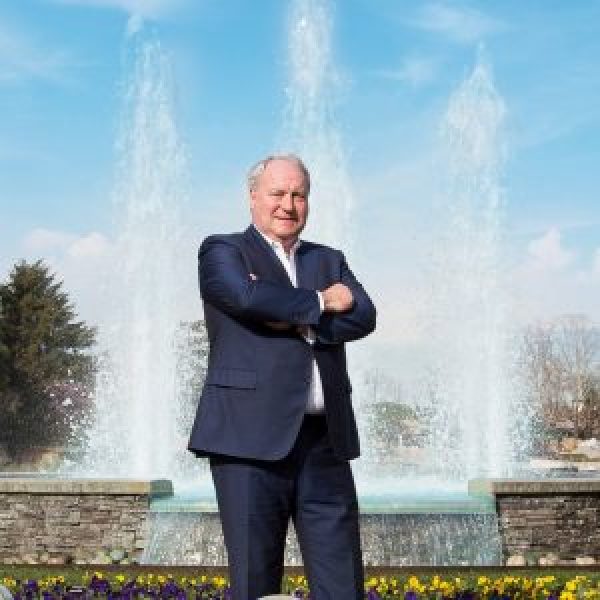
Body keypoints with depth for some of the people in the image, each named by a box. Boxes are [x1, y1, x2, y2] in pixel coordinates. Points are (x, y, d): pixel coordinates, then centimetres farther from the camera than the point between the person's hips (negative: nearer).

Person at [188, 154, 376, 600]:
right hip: (252, 438, -4)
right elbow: (247, 295, -15)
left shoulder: (329, 261, 21)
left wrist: (296, 321, -9)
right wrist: (318, 303, -3)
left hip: (326, 441, 5)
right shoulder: (222, 251, 7)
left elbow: (363, 317, 4)